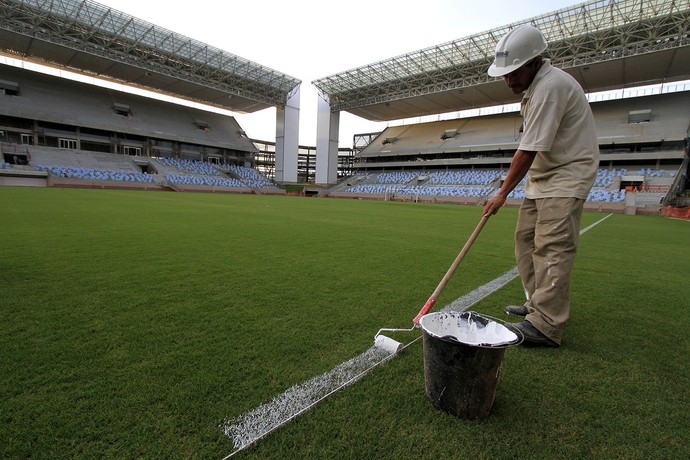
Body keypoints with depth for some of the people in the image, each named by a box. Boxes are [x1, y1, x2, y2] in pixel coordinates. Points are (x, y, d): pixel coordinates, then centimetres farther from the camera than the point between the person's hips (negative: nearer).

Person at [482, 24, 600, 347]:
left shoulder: (551, 85, -20)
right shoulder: (534, 85, 12)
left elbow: (528, 151, -22)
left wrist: (503, 193, -17)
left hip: (567, 175, -10)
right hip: (541, 175, 10)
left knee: (552, 247, -16)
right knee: (526, 238, 9)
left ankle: (545, 326, -15)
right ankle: (537, 303, 19)